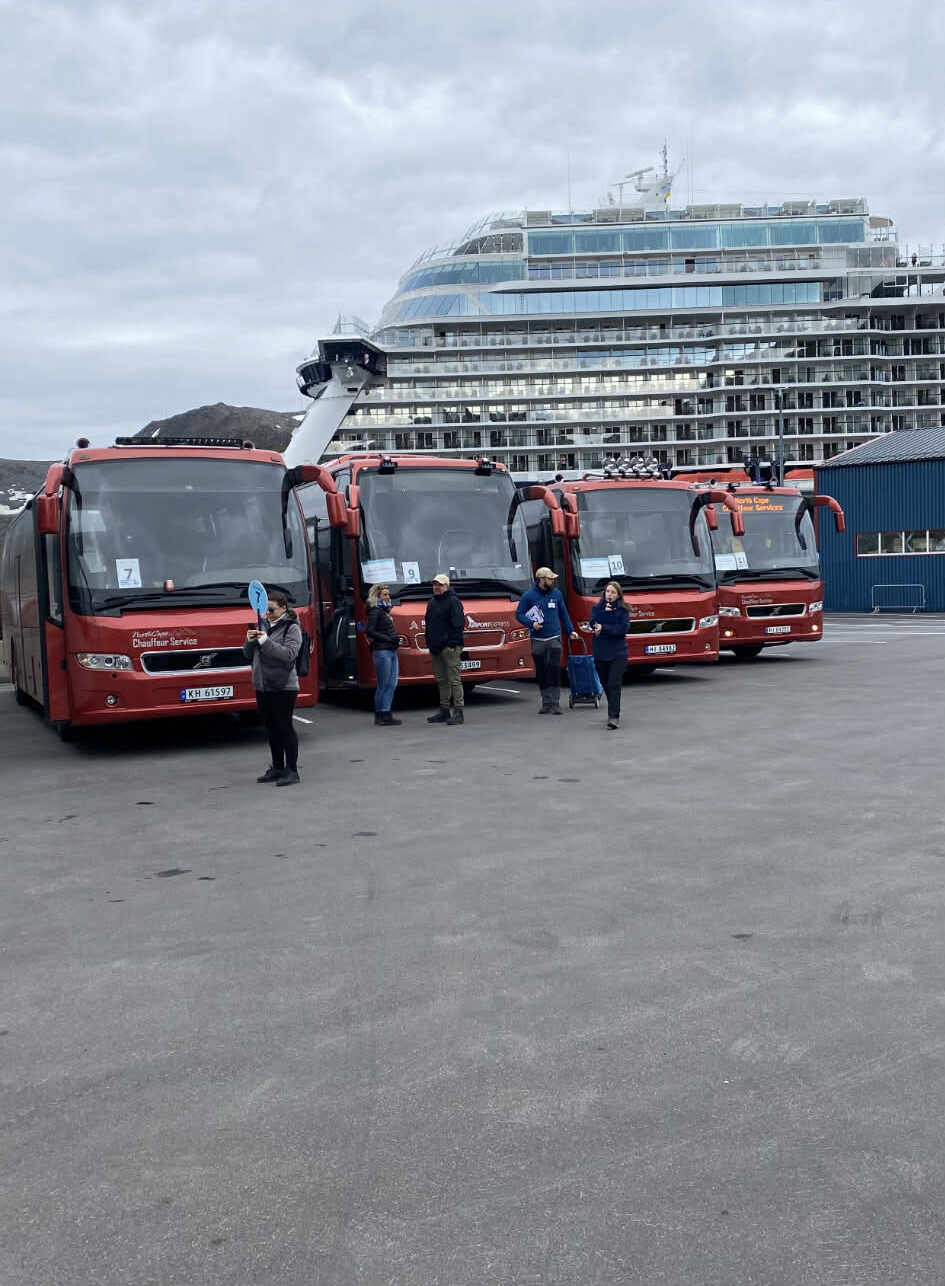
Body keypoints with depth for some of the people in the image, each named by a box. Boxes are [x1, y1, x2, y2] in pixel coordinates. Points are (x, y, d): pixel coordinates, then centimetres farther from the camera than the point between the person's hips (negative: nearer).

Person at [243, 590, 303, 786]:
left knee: (284, 727, -4)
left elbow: (289, 654, -20)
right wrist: (250, 641, -5)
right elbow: (248, 655, 16)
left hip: (283, 687, -7)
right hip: (262, 686, 7)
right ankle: (277, 768, 23)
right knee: (271, 728, 13)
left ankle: (291, 770, 3)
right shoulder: (264, 626, 14)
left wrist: (266, 641, -24)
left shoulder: (292, 628, -6)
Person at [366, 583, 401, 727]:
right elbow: (370, 632, -16)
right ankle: (380, 717, 1)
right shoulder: (376, 611, -8)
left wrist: (395, 639, 7)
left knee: (391, 685, 7)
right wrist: (388, 639, -18)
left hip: (391, 652, 9)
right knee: (383, 686, -4)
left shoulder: (384, 611, 19)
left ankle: (386, 715, 11)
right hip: (382, 652, -9)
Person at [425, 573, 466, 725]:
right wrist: (429, 642, 14)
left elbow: (458, 624, -13)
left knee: (454, 680, -7)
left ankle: (458, 712, -6)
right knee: (441, 681, 12)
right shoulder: (432, 602, 18)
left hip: (449, 648, -8)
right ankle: (444, 710, 19)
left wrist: (453, 643, -18)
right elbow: (427, 623, 23)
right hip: (435, 648, 8)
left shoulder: (453, 602, -7)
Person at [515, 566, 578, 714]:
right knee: (541, 673, 5)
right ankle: (546, 703, 15)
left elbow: (563, 613, 18)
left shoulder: (556, 593, 7)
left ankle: (555, 703, -10)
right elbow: (519, 614, 0)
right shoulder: (528, 595, -3)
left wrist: (570, 630, 16)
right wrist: (531, 623, -16)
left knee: (554, 669, -11)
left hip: (554, 639, 1)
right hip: (537, 641, -1)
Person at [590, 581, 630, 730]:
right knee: (605, 684, 11)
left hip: (618, 653, -3)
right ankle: (614, 711, 29)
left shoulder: (623, 610, 2)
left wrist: (603, 628, -15)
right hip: (600, 653, 3)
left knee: (614, 685, -13)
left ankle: (614, 717, -17)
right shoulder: (596, 608, 8)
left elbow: (623, 628, -13)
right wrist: (606, 613, -16)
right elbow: (593, 624, -8)